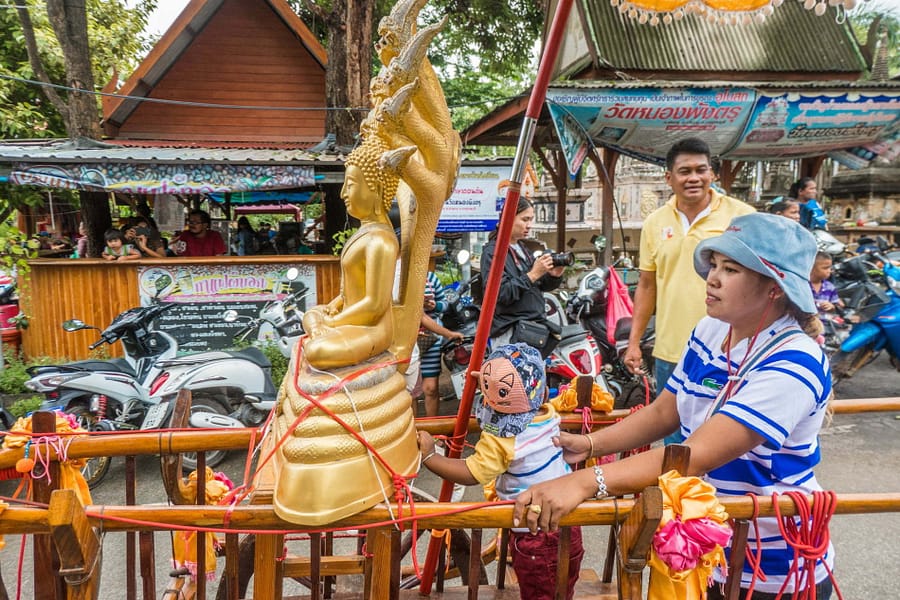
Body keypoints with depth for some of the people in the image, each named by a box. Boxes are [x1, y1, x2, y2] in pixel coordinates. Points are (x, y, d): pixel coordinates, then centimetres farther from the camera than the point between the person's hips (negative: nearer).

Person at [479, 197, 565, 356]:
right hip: (511, 332, -8)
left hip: (536, 324, 9)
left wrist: (554, 276, 0)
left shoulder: (522, 249, 18)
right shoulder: (492, 252, -8)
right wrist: (533, 274, -19)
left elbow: (540, 286, 21)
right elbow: (500, 293, -19)